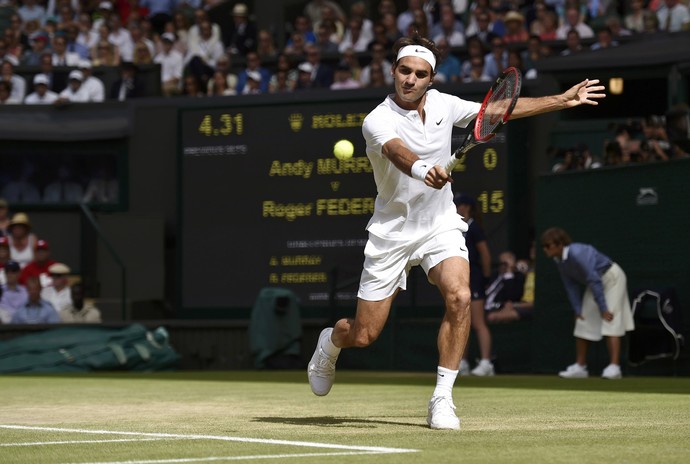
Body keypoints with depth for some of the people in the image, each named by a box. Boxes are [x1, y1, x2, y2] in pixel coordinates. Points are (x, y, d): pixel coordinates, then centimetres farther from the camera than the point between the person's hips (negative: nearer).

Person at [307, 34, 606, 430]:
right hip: (392, 231, -3)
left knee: (459, 297, -26)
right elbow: (399, 153, -41)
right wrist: (424, 170, -64)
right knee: (364, 335, 2)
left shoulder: (443, 105, -3)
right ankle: (329, 343, 41)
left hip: (441, 225, 3)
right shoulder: (378, 121, -19)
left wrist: (563, 100, 6)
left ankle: (442, 399, -16)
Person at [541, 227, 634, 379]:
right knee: (583, 322, 7)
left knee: (610, 322, -19)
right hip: (596, 281, 9)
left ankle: (614, 367, -24)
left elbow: (595, 281, -32)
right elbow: (571, 286, 2)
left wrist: (603, 308, -29)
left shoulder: (577, 254, -33)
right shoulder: (559, 261, -6)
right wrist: (578, 310, -4)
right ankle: (580, 367, 15)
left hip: (612, 278, -9)